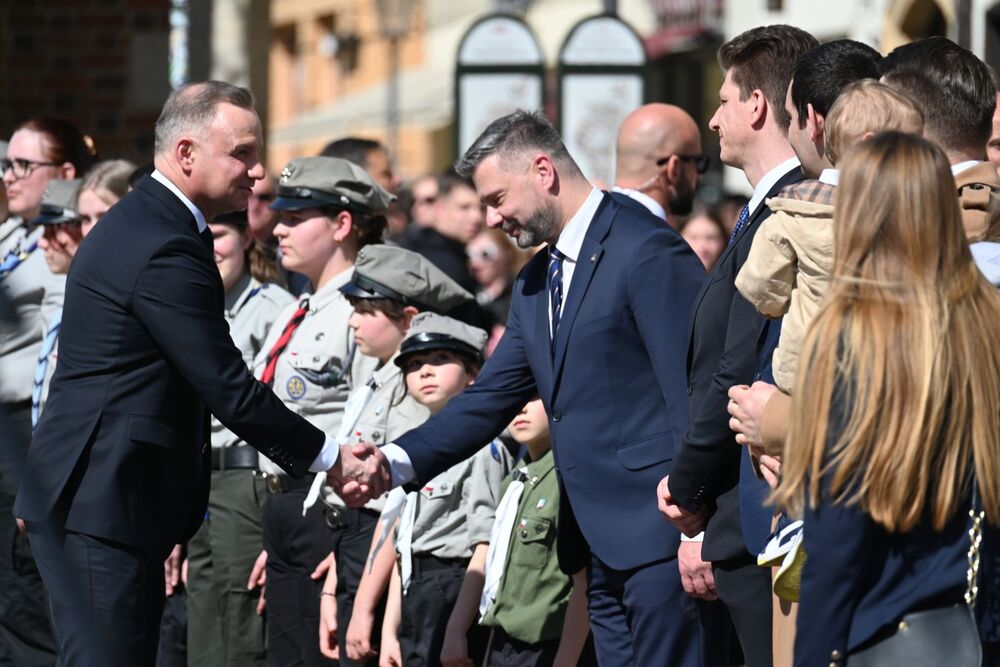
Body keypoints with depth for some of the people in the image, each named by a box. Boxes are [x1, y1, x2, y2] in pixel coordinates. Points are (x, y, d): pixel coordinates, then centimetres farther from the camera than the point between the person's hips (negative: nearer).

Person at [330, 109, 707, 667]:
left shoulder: (647, 250, -11)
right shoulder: (537, 282, 18)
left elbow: (690, 388, -14)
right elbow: (494, 396, 17)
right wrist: (394, 462, 2)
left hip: (660, 538, -9)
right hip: (603, 548, 9)